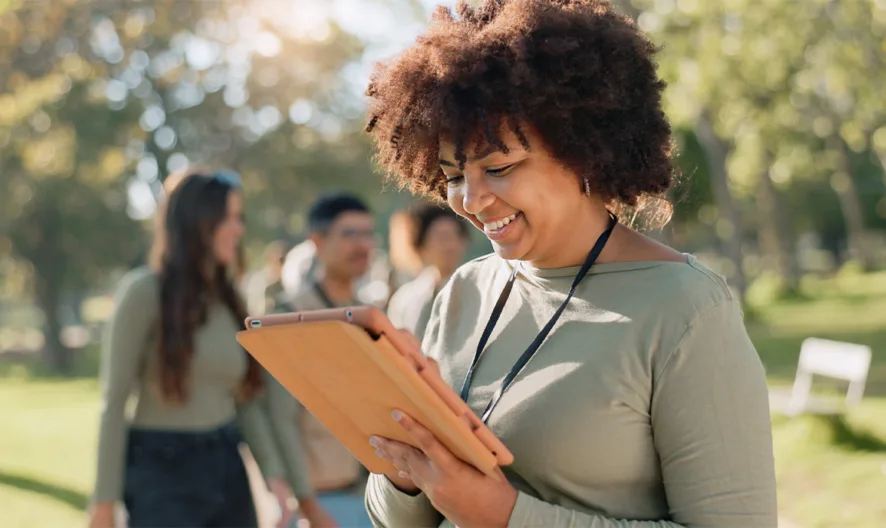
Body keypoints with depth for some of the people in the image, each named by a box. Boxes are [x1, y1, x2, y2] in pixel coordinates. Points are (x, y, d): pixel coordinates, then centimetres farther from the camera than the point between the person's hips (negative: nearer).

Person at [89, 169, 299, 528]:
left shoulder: (227, 299, 11)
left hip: (228, 470, 7)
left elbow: (244, 400, 12)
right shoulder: (145, 291, -9)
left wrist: (273, 472, -1)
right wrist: (105, 499, -12)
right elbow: (114, 399, -10)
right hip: (163, 471, -7)